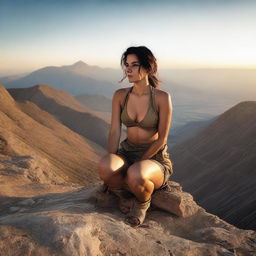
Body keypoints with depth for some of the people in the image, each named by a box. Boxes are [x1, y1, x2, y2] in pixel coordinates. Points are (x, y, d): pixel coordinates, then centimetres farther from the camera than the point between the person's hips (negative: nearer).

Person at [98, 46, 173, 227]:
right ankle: (123, 198, 2)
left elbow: (162, 139, -10)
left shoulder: (162, 97, -12)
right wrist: (111, 160, -15)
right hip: (127, 152, 3)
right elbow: (114, 131, -3)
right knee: (104, 167, -33)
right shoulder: (120, 95, 0)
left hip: (155, 158, -3)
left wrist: (138, 163, -15)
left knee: (135, 176, -39)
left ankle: (143, 202, 0)